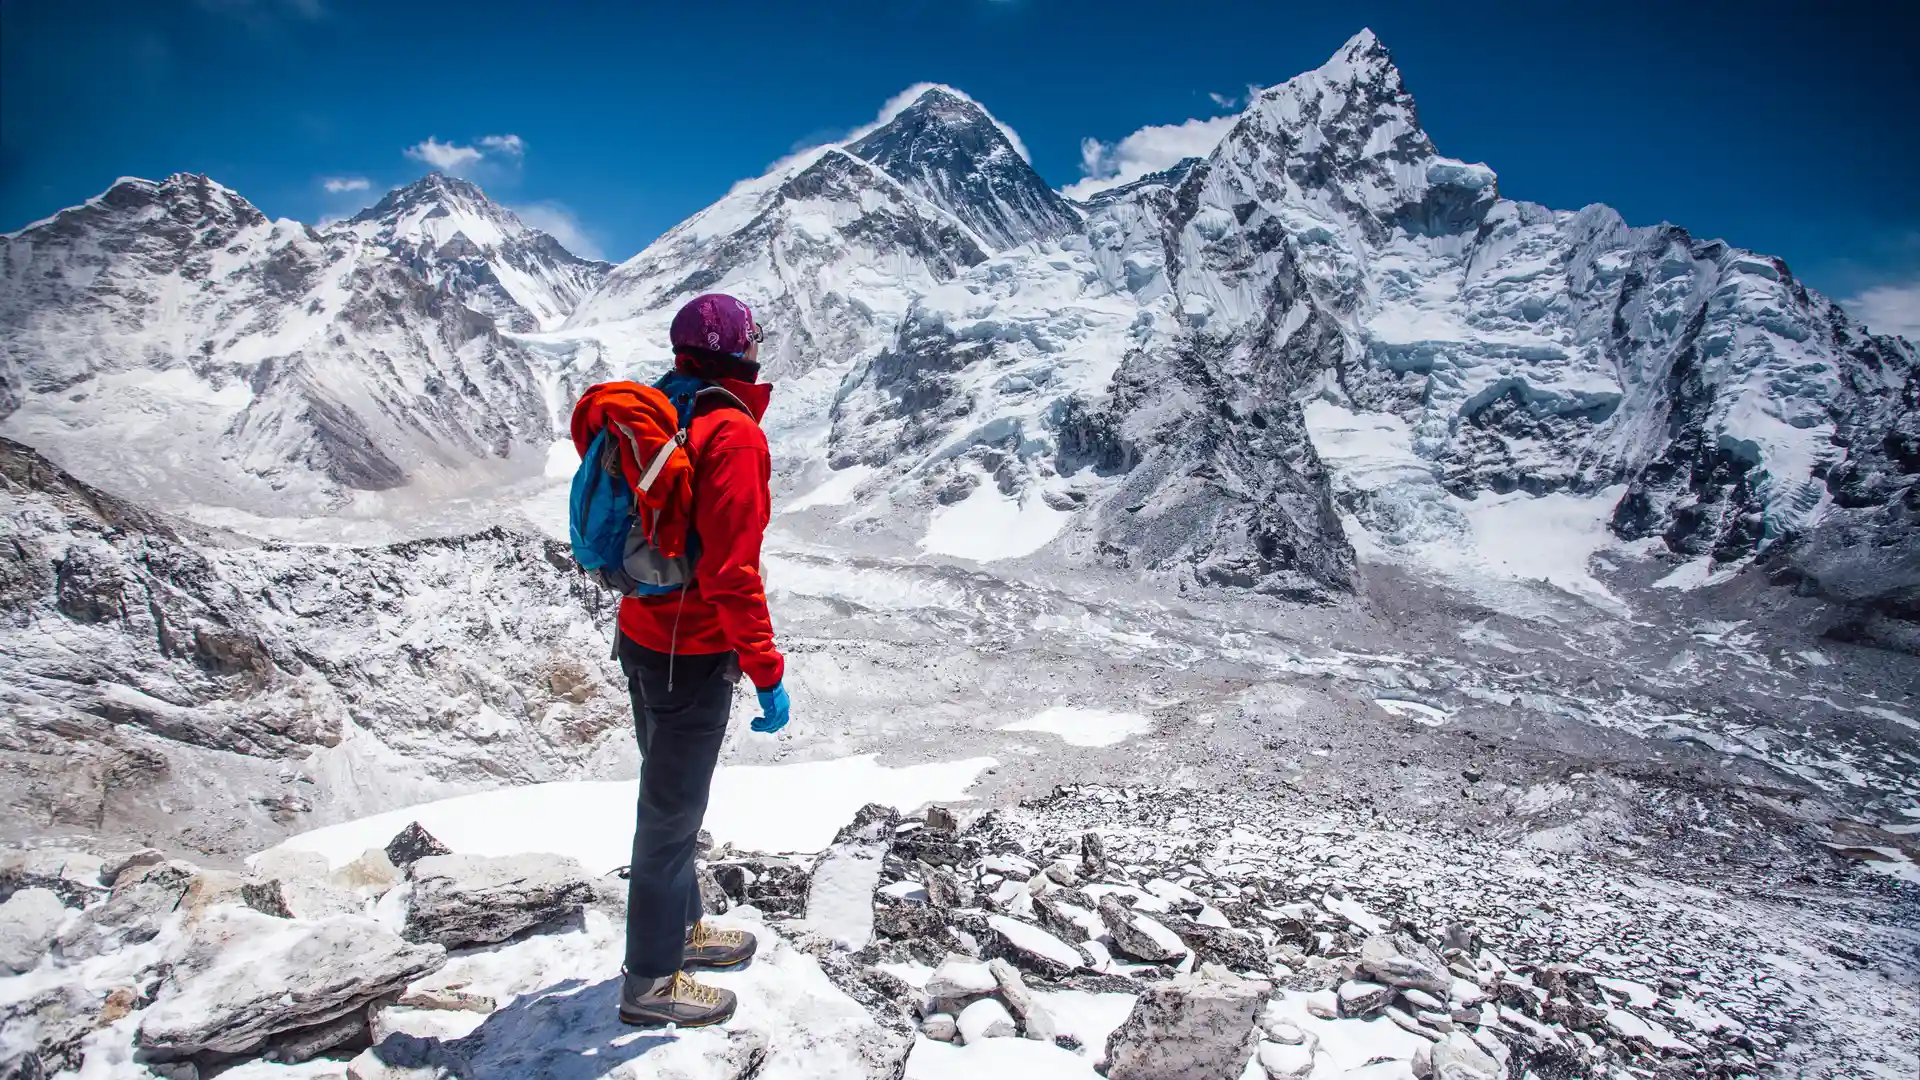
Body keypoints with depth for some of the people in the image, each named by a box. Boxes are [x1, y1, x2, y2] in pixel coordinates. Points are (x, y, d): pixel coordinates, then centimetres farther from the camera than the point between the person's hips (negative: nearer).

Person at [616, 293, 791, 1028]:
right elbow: (731, 570, -24)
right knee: (672, 811, 4)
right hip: (694, 656, -9)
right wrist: (767, 671, -18)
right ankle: (651, 981, 20)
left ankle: (679, 927, 40)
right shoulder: (733, 433, -20)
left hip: (642, 637, 9)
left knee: (670, 797, 22)